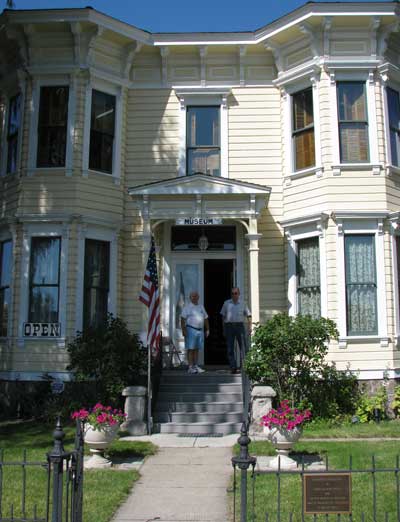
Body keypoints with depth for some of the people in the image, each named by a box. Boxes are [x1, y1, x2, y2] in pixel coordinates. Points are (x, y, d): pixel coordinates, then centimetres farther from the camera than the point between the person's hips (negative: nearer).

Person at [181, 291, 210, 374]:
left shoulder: (201, 307, 17)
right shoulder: (187, 307, -1)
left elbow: (206, 319, 21)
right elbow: (183, 319, -8)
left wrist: (207, 329, 15)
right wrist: (183, 330, -17)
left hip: (200, 330, 6)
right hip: (191, 329, -6)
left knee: (196, 349, 9)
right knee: (190, 349, -7)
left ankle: (196, 366, 13)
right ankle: (190, 367, -7)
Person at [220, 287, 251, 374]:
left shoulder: (243, 303, 9)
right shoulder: (226, 303, 9)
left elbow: (248, 315, 8)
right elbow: (223, 316, 11)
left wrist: (249, 327, -3)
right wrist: (223, 329, 6)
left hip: (240, 325, 0)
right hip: (229, 326, 1)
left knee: (243, 347, -3)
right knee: (230, 348, -1)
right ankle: (233, 368, 1)